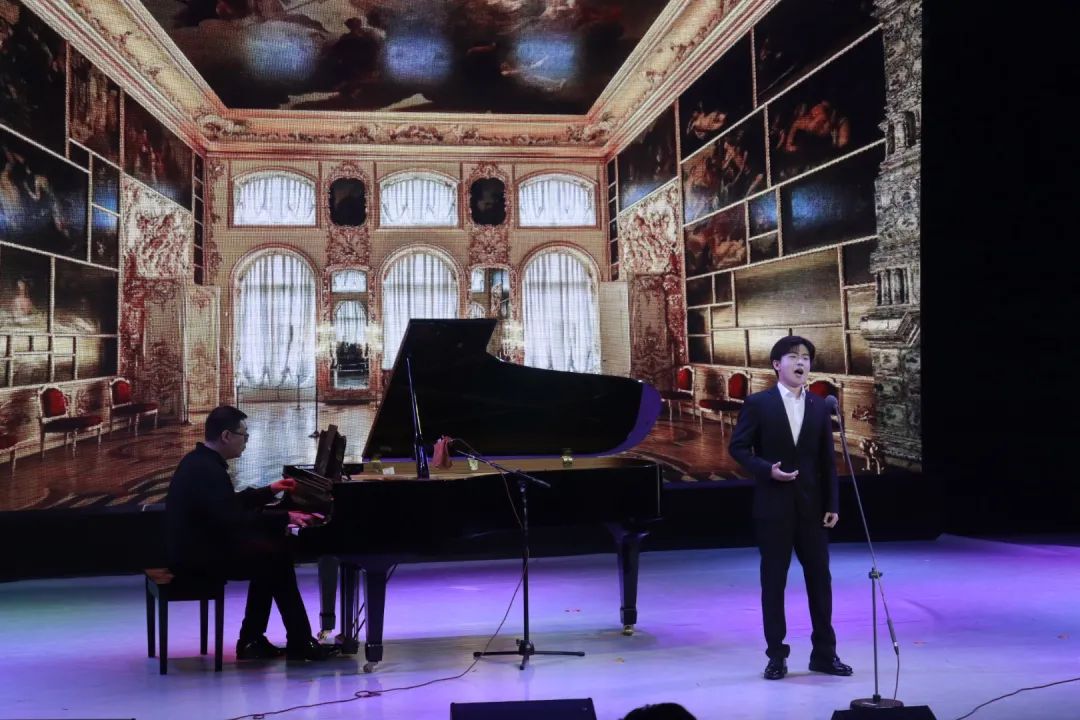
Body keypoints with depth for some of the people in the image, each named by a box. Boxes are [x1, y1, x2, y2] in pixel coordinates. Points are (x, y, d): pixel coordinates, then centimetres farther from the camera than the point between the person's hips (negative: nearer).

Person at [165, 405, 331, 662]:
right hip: (199, 557, -10)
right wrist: (285, 517, -24)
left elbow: (232, 504, 22)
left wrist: (268, 491, 28)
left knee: (268, 553, 14)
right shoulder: (207, 470, -23)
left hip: (196, 547, 10)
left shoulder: (201, 460, 10)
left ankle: (251, 641, 15)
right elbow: (234, 520, -29)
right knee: (277, 560, -6)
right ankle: (300, 643, 3)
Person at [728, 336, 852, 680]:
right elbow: (738, 447, -2)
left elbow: (827, 460, 7)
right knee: (773, 580, 4)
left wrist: (832, 504, 2)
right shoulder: (758, 403, -3)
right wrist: (766, 469, -18)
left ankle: (824, 653, 21)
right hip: (773, 504, -3)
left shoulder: (819, 406, 7)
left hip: (811, 505, 3)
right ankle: (776, 655, 14)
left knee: (820, 578, 7)